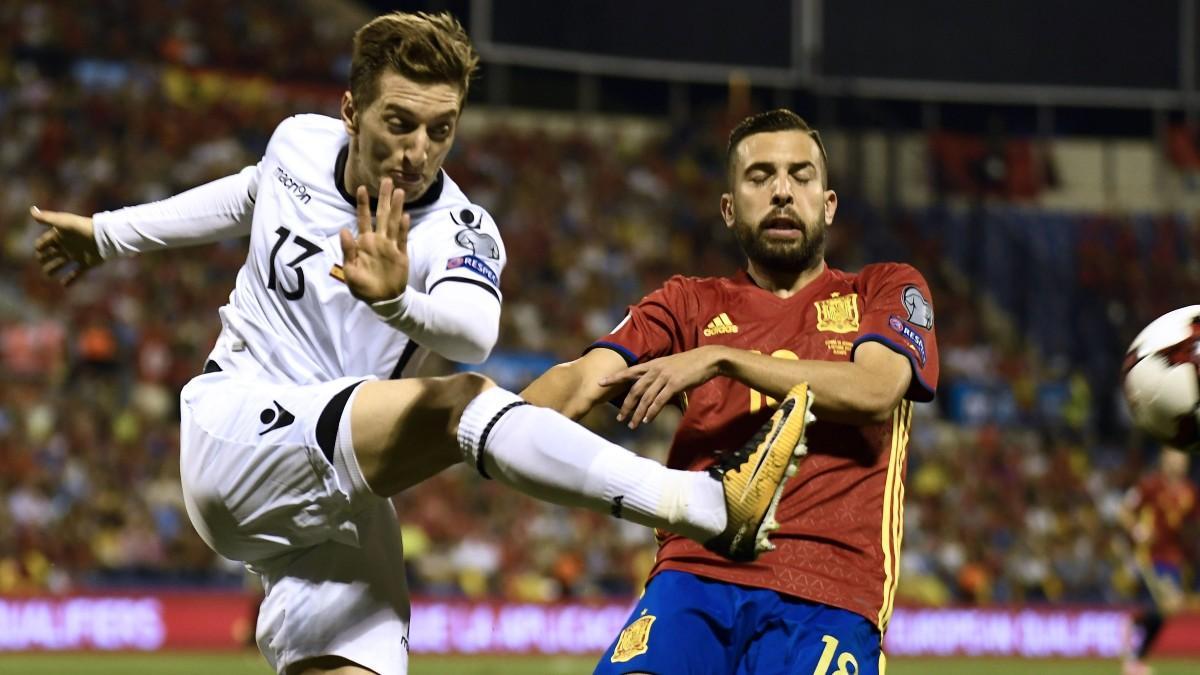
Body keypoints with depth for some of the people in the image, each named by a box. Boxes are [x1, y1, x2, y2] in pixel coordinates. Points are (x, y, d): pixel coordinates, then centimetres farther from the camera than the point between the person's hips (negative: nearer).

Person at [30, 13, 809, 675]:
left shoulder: (460, 236, -10)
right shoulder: (300, 145, 1)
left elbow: (473, 331, -35)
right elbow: (249, 196, 28)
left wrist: (396, 300, -57)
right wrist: (109, 233, 40)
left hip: (338, 500, 1)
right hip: (234, 438, -1)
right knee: (462, 402, -26)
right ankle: (715, 506, -38)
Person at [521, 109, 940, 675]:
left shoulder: (886, 289, 17)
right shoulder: (690, 304, 21)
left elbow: (874, 392, -4)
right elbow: (583, 378, 5)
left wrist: (721, 359, -8)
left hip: (828, 591, -1)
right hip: (695, 573, 1)